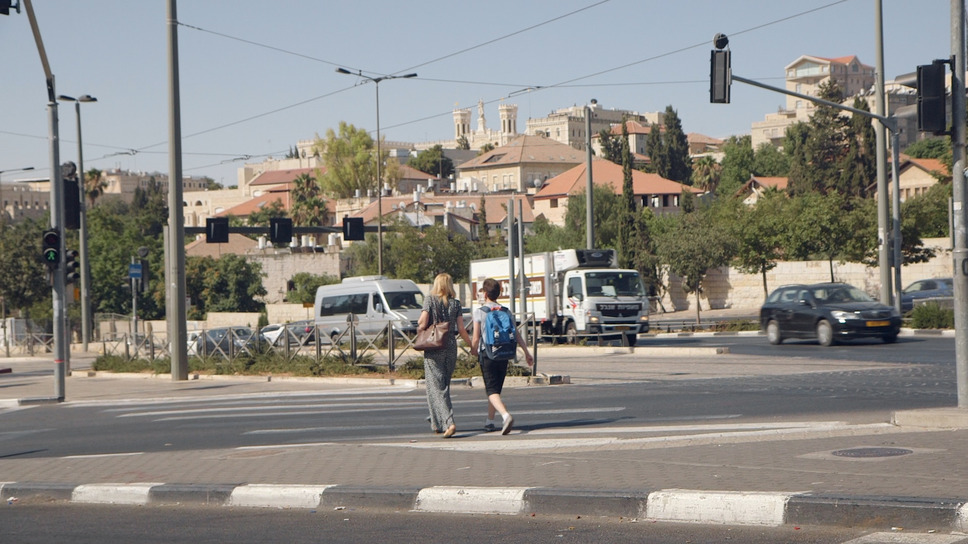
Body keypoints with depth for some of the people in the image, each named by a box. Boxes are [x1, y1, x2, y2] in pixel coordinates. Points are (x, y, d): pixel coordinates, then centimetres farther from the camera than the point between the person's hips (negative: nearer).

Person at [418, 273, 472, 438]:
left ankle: (449, 422, -19)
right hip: (451, 346, 3)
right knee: (445, 385, 16)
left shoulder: (430, 300, -4)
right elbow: (461, 329, 1)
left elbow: (422, 323, -12)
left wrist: (419, 325, 12)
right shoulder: (455, 303, 4)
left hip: (433, 348, -3)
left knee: (436, 387, -3)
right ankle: (438, 424, 24)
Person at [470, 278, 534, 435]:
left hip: (487, 354, -5)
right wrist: (526, 351, 2)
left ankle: (506, 416, -32)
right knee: (495, 388, 19)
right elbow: (516, 333, 2)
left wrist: (473, 350, 12)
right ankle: (490, 421, 27)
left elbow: (476, 338, -7)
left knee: (492, 391, -8)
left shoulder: (479, 311, -5)